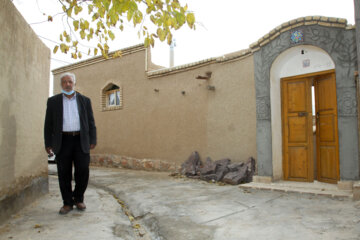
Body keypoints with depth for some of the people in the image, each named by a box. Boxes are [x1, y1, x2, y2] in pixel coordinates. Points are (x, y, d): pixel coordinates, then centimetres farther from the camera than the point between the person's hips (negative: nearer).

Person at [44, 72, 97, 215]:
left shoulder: (85, 100, 10)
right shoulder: (53, 101, 9)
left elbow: (91, 122, 9)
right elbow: (48, 124, 8)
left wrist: (92, 140, 1)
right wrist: (48, 144, 2)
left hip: (81, 140, 0)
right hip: (63, 141, 0)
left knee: (83, 171, -3)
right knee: (64, 174, 3)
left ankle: (78, 199, 17)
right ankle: (67, 203, 15)